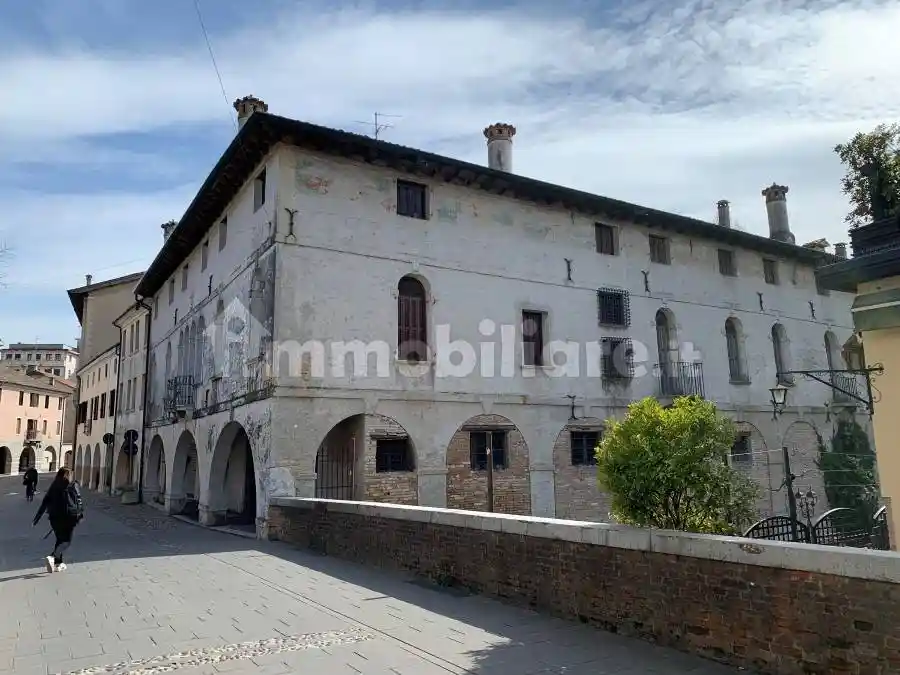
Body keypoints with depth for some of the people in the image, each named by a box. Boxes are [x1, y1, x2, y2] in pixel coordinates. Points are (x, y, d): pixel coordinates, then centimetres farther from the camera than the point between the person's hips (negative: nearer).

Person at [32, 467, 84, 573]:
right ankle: (52, 557, -22)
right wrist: (81, 514, 7)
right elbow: (79, 502, -5)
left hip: (55, 517, 4)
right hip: (69, 517, -4)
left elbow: (44, 503, 4)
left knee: (60, 539, 20)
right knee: (66, 541, 3)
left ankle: (58, 564, 22)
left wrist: (36, 519, 6)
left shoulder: (53, 487, 6)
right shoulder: (73, 486, -3)